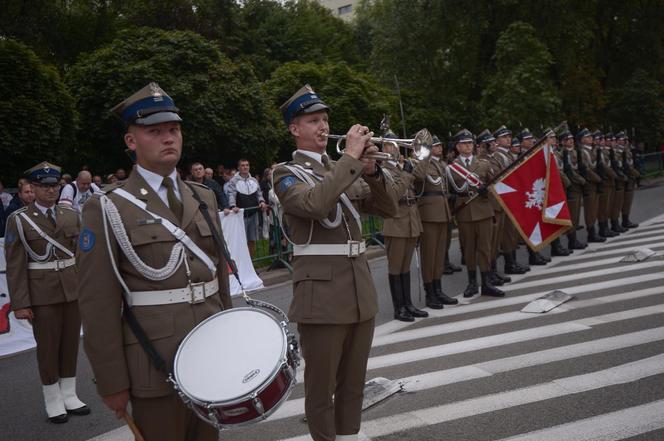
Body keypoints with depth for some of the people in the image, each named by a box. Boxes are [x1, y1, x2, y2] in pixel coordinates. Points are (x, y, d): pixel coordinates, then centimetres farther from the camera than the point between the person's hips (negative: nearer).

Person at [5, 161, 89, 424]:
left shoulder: (71, 215, 6)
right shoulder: (19, 220, -4)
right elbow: (15, 265, -6)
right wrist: (20, 303, -10)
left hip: (73, 289, 4)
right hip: (42, 293, -3)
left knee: (71, 342, 12)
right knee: (48, 347, 6)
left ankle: (70, 395, 27)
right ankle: (53, 401, 21)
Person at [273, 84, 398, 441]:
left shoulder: (346, 171, 16)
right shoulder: (287, 173, -3)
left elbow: (389, 208, 8)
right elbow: (314, 204, -25)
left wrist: (371, 170, -8)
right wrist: (351, 157, -21)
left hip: (360, 287, 6)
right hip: (322, 291, -6)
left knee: (353, 381, 16)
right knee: (321, 386, 5)